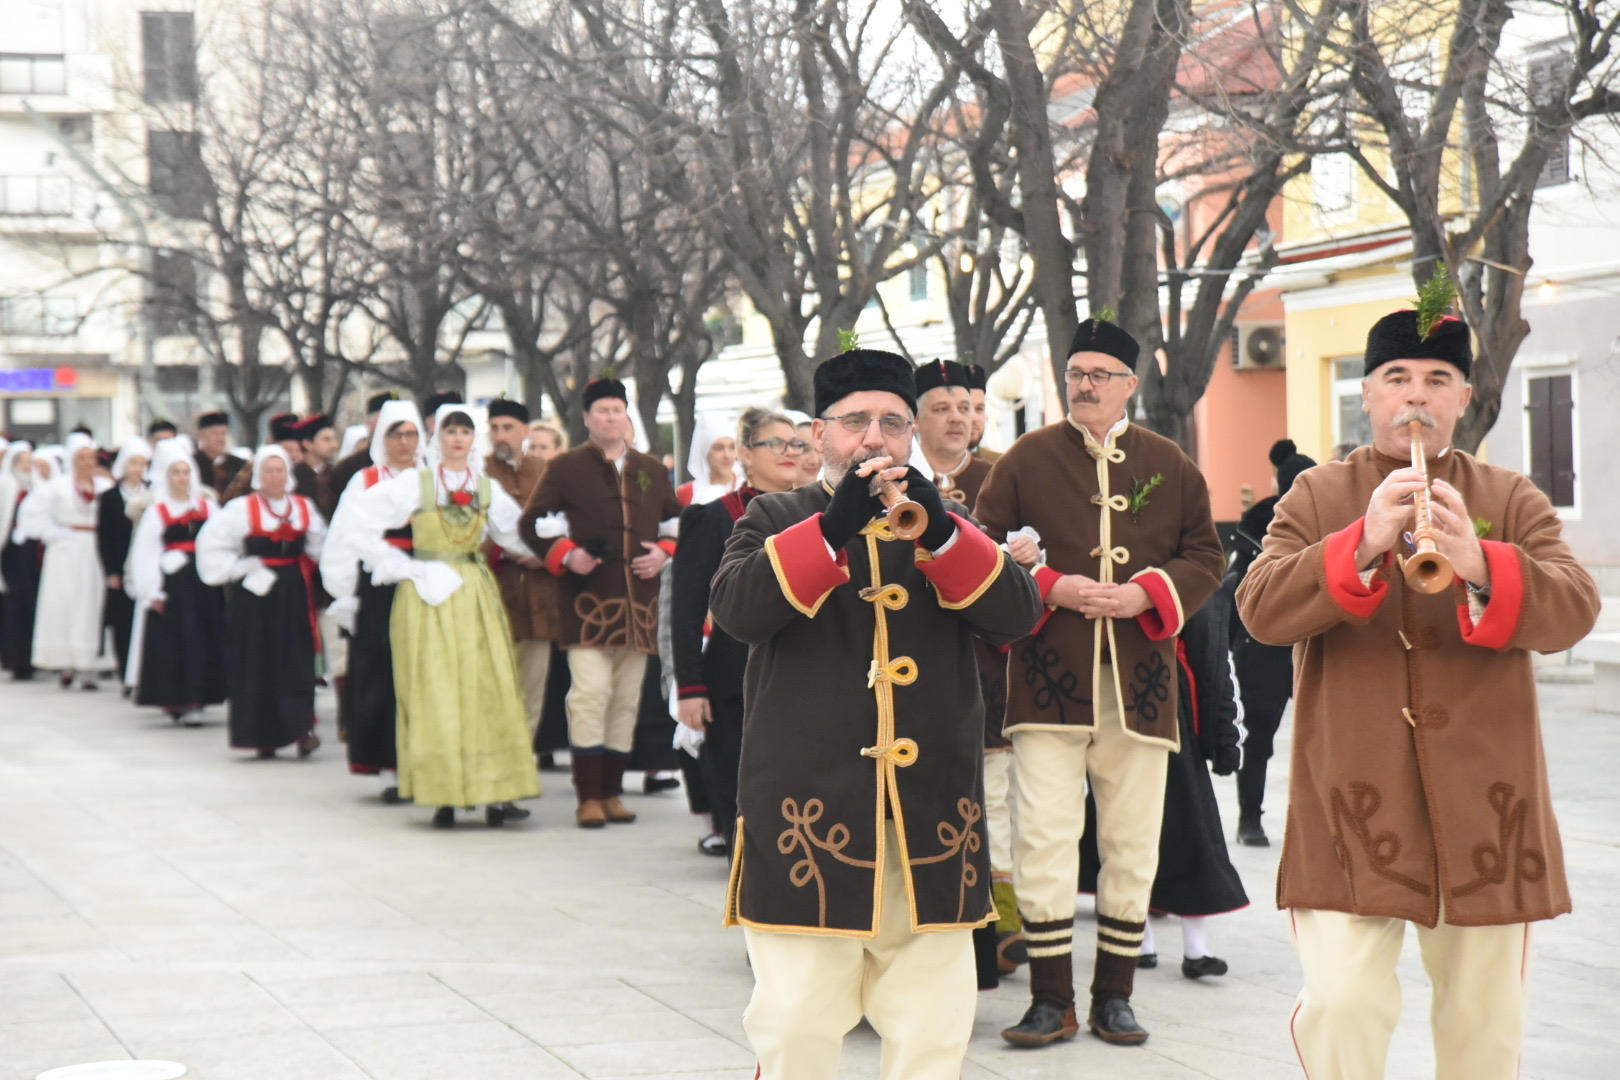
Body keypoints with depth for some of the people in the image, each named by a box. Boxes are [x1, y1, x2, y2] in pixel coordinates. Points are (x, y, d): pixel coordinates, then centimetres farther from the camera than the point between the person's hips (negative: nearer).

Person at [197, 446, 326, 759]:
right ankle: (262, 736, 7)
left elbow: (318, 546, 17)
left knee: (296, 661, -5)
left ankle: (300, 728, -8)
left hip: (293, 595, 2)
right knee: (257, 663, -1)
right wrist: (237, 569, -8)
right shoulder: (241, 509, -3)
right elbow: (210, 544, -4)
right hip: (255, 595, -2)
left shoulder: (305, 508, 8)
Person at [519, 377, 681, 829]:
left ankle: (612, 792, 14)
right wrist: (566, 554, -11)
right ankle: (588, 796, -9)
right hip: (588, 600, -4)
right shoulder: (565, 468, 5)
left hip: (639, 603, 4)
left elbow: (677, 521, 21)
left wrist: (663, 552, 1)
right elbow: (534, 521, 4)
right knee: (591, 693, -13)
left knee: (627, 699, 6)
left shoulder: (653, 471, 16)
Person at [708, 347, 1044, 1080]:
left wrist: (940, 532, -16)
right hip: (810, 810, -3)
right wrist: (834, 528, -23)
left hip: (931, 816, 3)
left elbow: (1016, 613, 0)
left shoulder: (946, 524, 18)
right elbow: (737, 607, -12)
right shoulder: (776, 519, 9)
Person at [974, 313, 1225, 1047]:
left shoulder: (1168, 465, 10)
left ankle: (1114, 996, 17)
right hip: (1050, 677, -2)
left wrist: (1144, 594, -8)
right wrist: (1049, 587, -12)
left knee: (1133, 845, 6)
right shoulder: (1026, 459, 5)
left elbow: (1205, 555, 9)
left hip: (1139, 681, 2)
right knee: (1044, 840, -7)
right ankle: (1051, 1000, 3)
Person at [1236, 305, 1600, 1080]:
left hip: (1481, 802, 2)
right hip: (1353, 802, -2)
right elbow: (1261, 610, -10)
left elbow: (1572, 610, -8)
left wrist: (1481, 568, -28)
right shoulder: (1315, 498, 6)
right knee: (1342, 1005, -14)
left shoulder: (1512, 501, 8)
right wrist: (1362, 545, -26)